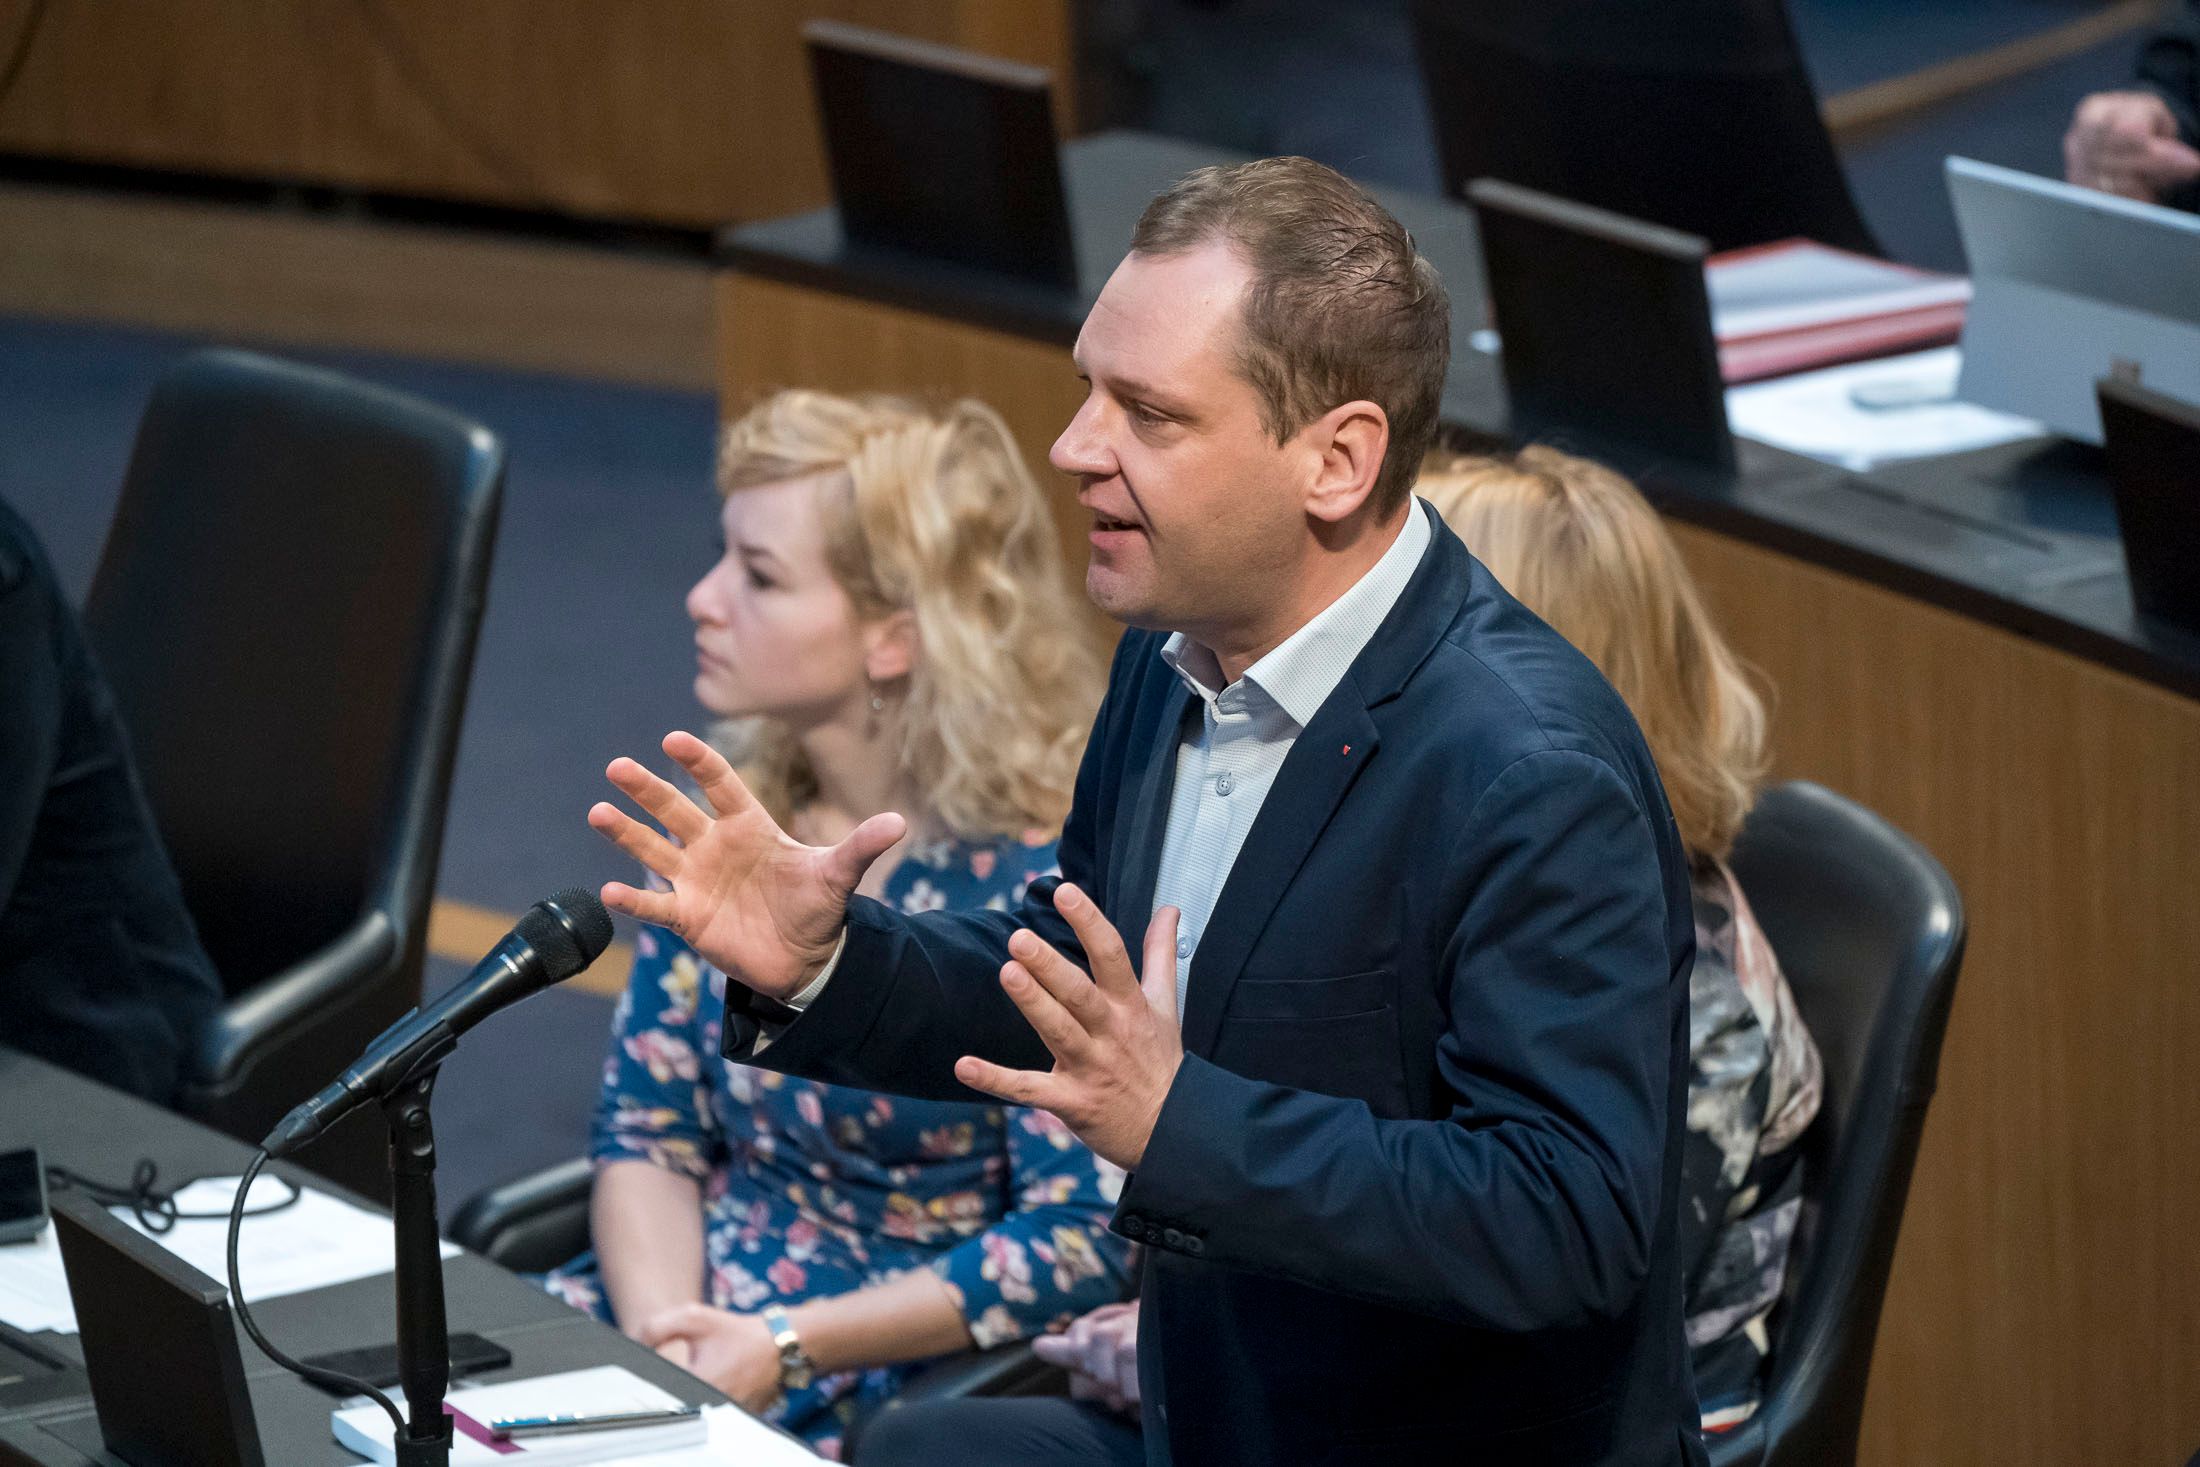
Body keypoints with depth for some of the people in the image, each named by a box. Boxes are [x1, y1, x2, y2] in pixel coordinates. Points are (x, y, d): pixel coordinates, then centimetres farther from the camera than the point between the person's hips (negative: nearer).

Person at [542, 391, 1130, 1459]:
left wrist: (790, 1348, -19)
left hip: (909, 1373, -6)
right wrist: (659, 1337, -12)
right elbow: (646, 1130, 8)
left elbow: (1083, 1237, -14)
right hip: (701, 1315, 6)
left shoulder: (1032, 877, -13)